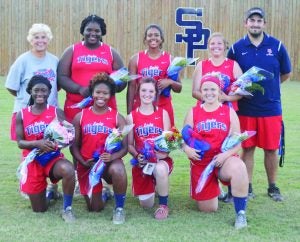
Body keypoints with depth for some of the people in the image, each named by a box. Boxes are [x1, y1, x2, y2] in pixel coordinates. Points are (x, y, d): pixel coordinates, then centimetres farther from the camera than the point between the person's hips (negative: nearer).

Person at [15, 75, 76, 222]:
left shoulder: (57, 112, -2)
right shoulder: (22, 115, 1)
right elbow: (20, 143, -3)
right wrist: (37, 143, -23)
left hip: (53, 157, -1)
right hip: (32, 161, 2)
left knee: (68, 170, -39)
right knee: (39, 209, 5)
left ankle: (67, 209, -17)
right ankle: (48, 190, 41)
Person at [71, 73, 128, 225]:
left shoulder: (117, 117, -1)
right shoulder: (80, 116, 3)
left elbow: (124, 147, -6)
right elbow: (74, 145, 4)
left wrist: (112, 157, -26)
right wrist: (83, 162, -12)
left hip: (109, 161, -2)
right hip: (87, 165, 2)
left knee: (118, 170, -40)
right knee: (95, 209, 2)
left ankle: (119, 209, -15)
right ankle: (99, 193, 41)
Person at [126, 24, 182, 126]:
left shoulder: (170, 59, 6)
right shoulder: (136, 59, 4)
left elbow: (178, 88, 10)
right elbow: (131, 87, 4)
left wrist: (170, 82, -12)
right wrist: (129, 112, -1)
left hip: (163, 107, 1)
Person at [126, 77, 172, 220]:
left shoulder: (163, 113, 0)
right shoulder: (131, 117, 0)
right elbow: (129, 144, 1)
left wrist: (164, 152, -20)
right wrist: (137, 156, -18)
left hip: (161, 159, -1)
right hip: (142, 162, 2)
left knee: (160, 169, -40)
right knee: (146, 204, 1)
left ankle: (163, 205, -15)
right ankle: (153, 186, 39)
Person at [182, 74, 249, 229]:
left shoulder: (229, 112, 4)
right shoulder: (193, 112, 6)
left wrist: (225, 154, -19)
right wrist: (187, 149, -18)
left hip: (224, 159, -1)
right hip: (201, 162, 2)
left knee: (238, 167, -40)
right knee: (208, 209, 4)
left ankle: (241, 213, -24)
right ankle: (215, 189, 41)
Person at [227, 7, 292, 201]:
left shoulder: (277, 46, -1)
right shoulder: (237, 48, -1)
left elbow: (286, 74, 10)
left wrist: (268, 85, 12)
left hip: (271, 108, 0)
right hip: (246, 109, 0)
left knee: (271, 149, 8)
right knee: (247, 148, 8)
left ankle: (273, 187, 23)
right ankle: (247, 187, 19)